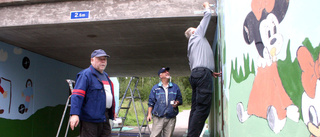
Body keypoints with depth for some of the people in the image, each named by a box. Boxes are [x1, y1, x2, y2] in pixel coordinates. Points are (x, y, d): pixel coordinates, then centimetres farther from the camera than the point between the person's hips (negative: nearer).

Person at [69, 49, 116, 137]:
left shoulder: (105, 76, 19)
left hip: (105, 118, 8)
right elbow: (77, 95, -18)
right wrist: (75, 114, -28)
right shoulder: (85, 75, -8)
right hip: (90, 118, -8)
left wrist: (112, 112, 30)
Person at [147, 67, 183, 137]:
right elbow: (151, 102, 7)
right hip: (158, 118, -2)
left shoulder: (175, 87, 11)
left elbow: (180, 99, 15)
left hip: (171, 118, 2)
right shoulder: (155, 88, 7)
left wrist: (177, 103, -8)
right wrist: (149, 114, -1)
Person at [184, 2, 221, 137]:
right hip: (203, 73, -9)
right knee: (202, 108, -16)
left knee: (196, 108, 2)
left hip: (195, 74, 9)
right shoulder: (197, 35, 14)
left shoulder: (191, 45, 33)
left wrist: (211, 72, 20)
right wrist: (207, 6, 38)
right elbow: (207, 16, 18)